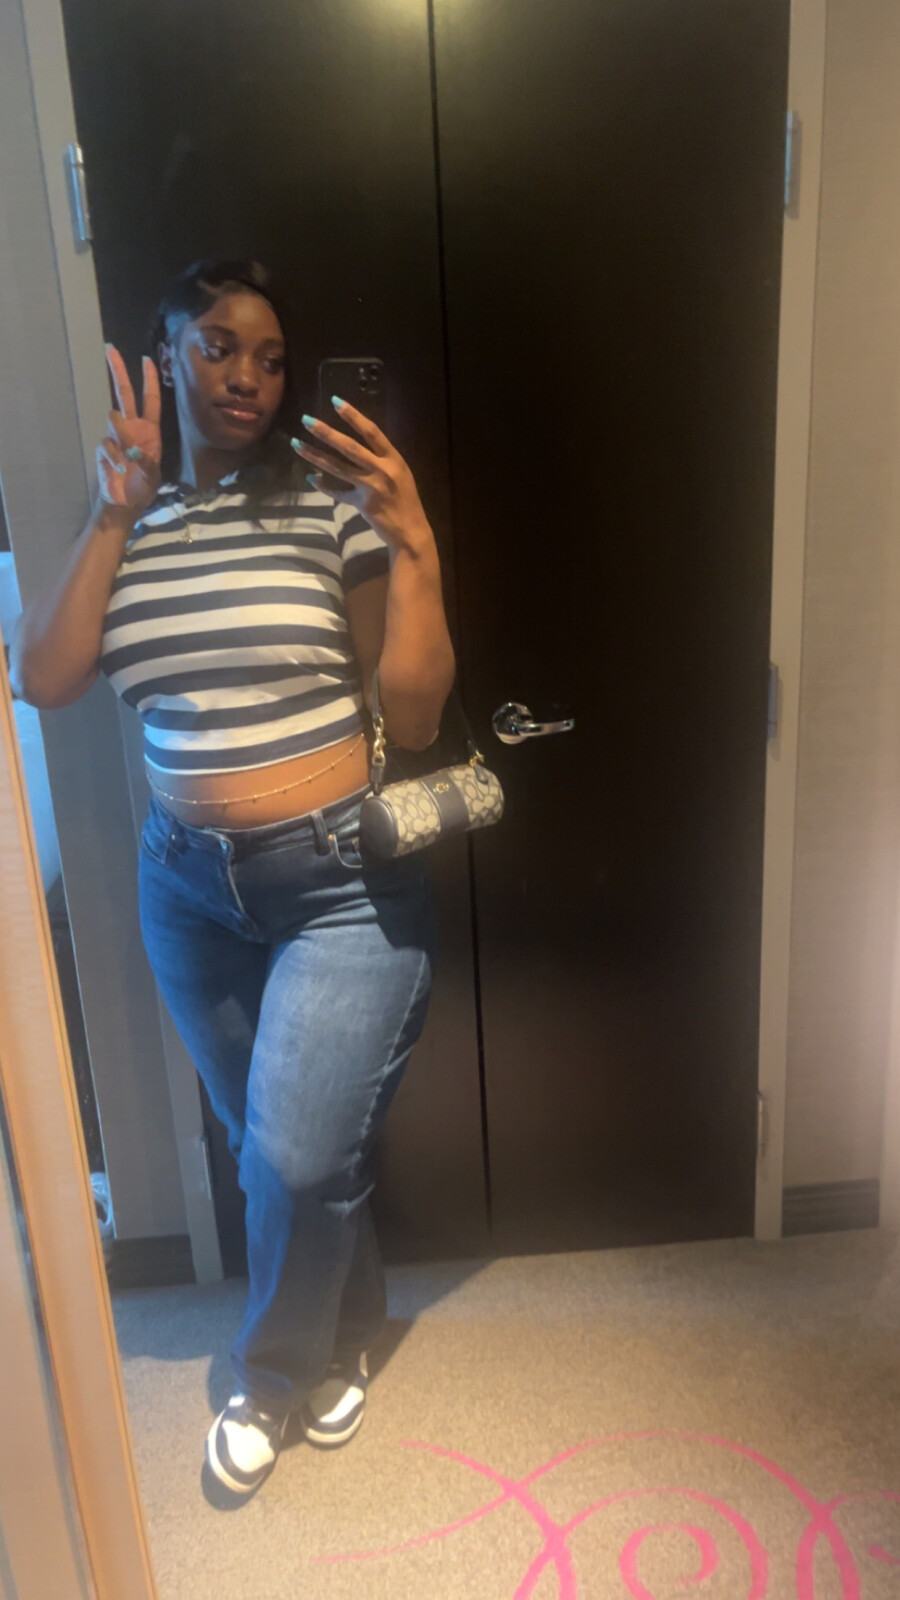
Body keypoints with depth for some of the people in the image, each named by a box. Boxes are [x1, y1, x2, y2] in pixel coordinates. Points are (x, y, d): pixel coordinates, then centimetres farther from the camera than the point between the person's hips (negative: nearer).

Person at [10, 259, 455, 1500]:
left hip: (343, 879, -3)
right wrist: (117, 515, -13)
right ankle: (343, 1334, 46)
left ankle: (277, 1373, 30)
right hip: (190, 885, 4)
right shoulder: (130, 518, 3)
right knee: (266, 1145, 17)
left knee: (299, 1150, -4)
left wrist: (416, 551, -22)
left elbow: (413, 717, -11)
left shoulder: (333, 503, -8)